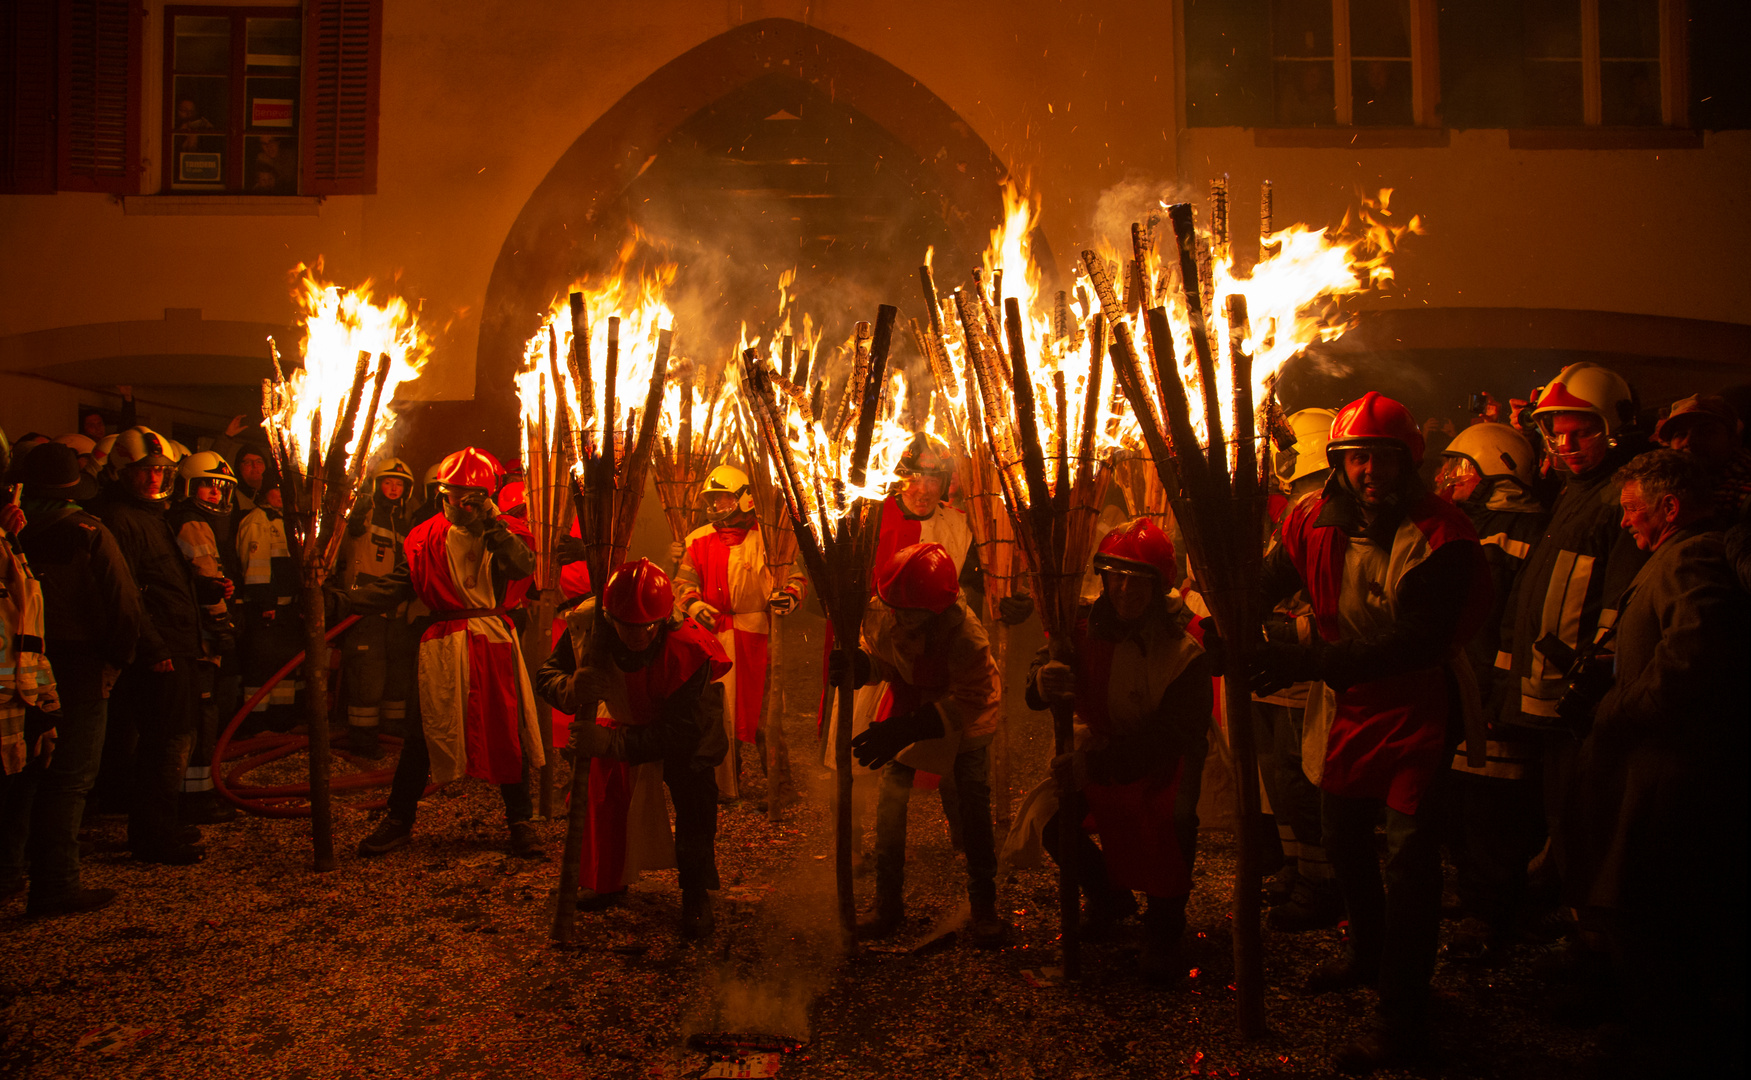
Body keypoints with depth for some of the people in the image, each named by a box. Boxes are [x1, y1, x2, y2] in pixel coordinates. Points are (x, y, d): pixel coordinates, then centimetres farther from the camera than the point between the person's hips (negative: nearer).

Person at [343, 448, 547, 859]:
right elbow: (395, 587, 2)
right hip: (443, 647, 1)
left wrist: (491, 525, -17)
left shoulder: (506, 532, 4)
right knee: (422, 732, 4)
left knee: (508, 730, 3)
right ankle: (398, 821, 21)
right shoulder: (427, 539, 5)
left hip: (496, 643, 0)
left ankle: (520, 821, 18)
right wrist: (341, 601, -9)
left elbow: (524, 567, -16)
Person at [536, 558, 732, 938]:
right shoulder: (586, 624, -31)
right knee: (602, 790, -7)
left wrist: (610, 742, -52)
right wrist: (571, 689, -45)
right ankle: (606, 882, 20)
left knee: (693, 788, -22)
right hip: (625, 716, 4)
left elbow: (680, 735, -40)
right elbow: (547, 674, -19)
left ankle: (696, 894, -4)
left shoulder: (688, 649, -41)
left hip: (689, 715, -3)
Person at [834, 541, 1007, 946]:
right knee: (889, 806, -4)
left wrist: (909, 729, -47)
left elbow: (972, 700, -38)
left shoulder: (965, 635, -40)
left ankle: (984, 909, 15)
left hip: (964, 724, -3)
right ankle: (888, 906, 11)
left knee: (975, 812, -5)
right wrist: (856, 666, -31)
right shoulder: (883, 616, -26)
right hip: (908, 718, 4)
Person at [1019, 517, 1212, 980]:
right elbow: (1036, 693, -10)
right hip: (1098, 753, 4)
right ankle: (1108, 895, 20)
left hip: (1164, 766, -3)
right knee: (1048, 817, -10)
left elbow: (1166, 739, -26)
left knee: (1174, 817, -27)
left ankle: (1163, 931, 0)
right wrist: (1044, 680, -37)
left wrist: (1091, 765, -35)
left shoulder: (1185, 653, -21)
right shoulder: (1087, 627, -10)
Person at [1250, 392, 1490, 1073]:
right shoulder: (1318, 522, -5)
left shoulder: (1440, 537, -22)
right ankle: (1368, 954, 47)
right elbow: (1265, 587, 6)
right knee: (1343, 837, 21)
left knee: (1407, 858, -5)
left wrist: (1306, 662, -37)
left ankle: (1403, 1021, 10)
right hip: (1348, 706, 6)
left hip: (1417, 708, -6)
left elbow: (1417, 642, -30)